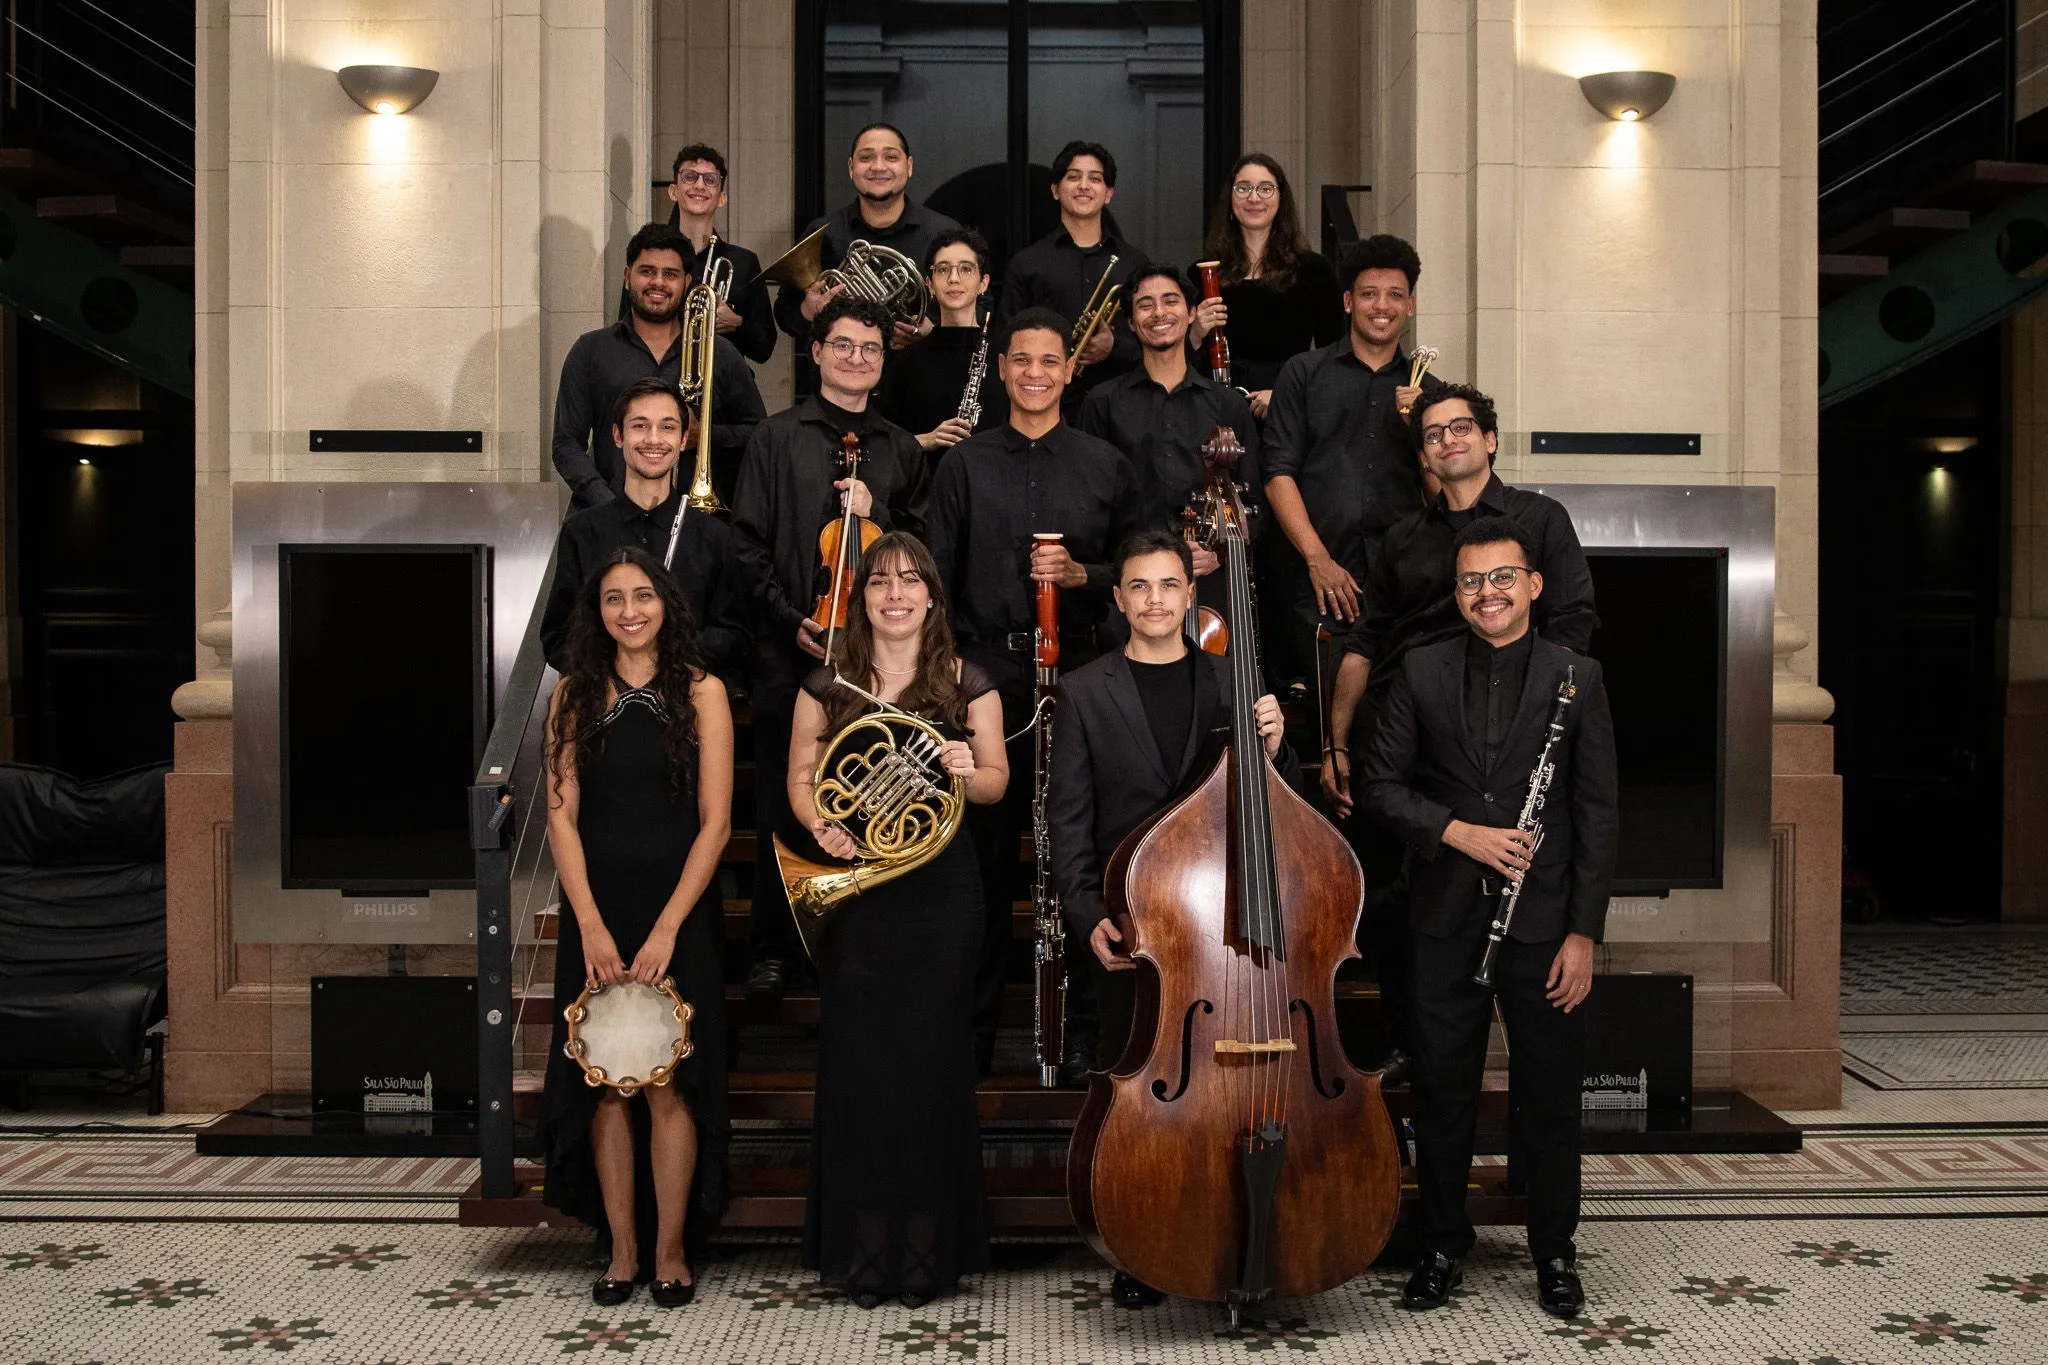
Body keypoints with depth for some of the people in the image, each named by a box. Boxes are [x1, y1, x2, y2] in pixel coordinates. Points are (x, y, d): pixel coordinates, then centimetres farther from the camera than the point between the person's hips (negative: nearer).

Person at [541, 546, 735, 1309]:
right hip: (596, 912, 2)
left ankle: (670, 1251, 9)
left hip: (678, 910, -2)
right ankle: (622, 1251, 13)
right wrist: (592, 926, -10)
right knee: (605, 1083, 4)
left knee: (667, 1082, -2)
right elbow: (562, 816, 1)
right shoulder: (574, 695, 5)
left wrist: (666, 929, -11)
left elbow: (715, 822, -4)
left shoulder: (700, 693, 0)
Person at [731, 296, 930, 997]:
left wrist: (877, 513, -5)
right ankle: (773, 948, 14)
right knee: (782, 802, 2)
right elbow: (749, 545, 2)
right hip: (792, 649, -2)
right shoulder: (777, 437, 6)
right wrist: (791, 618, -9)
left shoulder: (901, 449, 13)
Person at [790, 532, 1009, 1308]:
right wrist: (821, 827, -11)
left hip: (939, 894, -1)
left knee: (930, 1065, 2)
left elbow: (997, 783, 6)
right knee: (858, 1065, 3)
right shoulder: (829, 686, 7)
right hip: (851, 892, 1)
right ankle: (863, 1250, 14)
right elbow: (801, 777, 8)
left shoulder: (967, 684, 4)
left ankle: (926, 1249, 12)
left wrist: (968, 772, -16)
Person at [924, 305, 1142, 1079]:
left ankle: (1078, 1027, 14)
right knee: (984, 854, 4)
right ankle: (973, 1023, 15)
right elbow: (938, 579, 7)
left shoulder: (1106, 465, 9)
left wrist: (1083, 574, -9)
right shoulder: (965, 465, 9)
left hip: (1076, 673, 0)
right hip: (985, 673, 0)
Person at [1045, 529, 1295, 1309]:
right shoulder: (1085, 693, 3)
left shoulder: (1231, 685, 8)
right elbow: (1068, 819, 0)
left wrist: (1271, 748, -13)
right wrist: (1087, 915, -10)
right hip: (1128, 927, -1)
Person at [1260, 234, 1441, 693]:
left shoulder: (1427, 391, 17)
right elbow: (1279, 472, 0)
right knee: (1318, 703, -7)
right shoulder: (1304, 373, 9)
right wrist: (1317, 558, -10)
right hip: (1313, 581, -2)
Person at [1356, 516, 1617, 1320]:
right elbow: (1379, 784, 2)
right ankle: (1443, 1244, 26)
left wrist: (1585, 931, -6)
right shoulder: (1422, 673, 3)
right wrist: (1457, 832, -13)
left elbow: (1597, 815, -1)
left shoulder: (1576, 679, 0)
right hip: (1446, 918, 1)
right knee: (1442, 1090, 10)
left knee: (1549, 1093, 9)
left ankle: (1554, 1251, 26)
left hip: (1542, 920, -1)